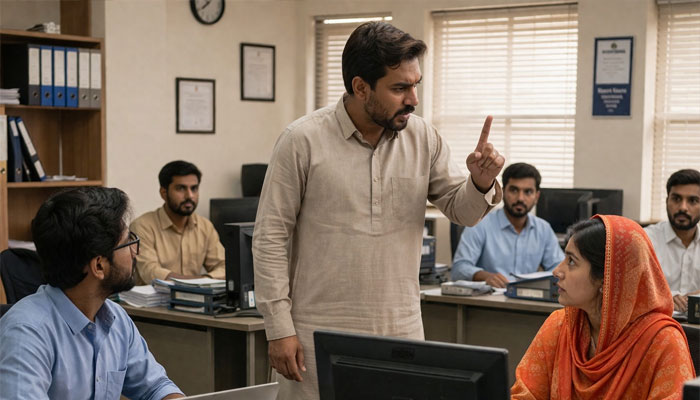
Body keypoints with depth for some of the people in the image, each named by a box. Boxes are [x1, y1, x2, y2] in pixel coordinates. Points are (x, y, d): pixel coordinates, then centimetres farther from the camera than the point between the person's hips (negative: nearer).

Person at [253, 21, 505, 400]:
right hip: (322, 335, -3)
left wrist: (480, 183, -15)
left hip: (402, 329, 4)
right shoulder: (302, 140, -8)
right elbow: (271, 237, -6)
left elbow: (461, 210, 8)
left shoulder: (422, 137, 2)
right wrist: (279, 329, -8)